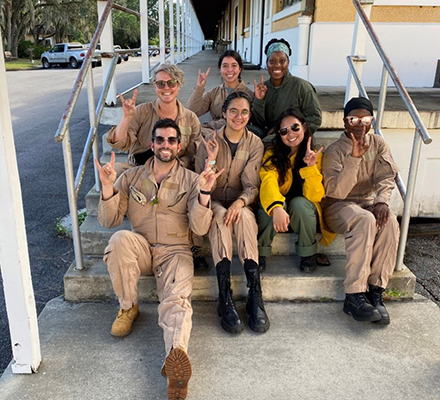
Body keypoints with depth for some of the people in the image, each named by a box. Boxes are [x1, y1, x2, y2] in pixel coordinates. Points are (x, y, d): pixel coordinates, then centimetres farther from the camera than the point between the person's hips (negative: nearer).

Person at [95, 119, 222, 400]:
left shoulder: (191, 180, 6)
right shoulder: (131, 177, 11)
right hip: (139, 249, 2)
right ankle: (128, 307, -10)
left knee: (176, 301, -28)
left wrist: (204, 193, -21)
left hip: (175, 252, -2)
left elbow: (200, 228, -5)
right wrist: (108, 187, -11)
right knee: (120, 238, -31)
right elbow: (109, 221, 6)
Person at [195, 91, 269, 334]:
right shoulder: (210, 141, -1)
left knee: (244, 216, -35)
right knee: (221, 216, -36)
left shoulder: (255, 144, 1)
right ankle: (225, 298, -40)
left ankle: (255, 296, -38)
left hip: (240, 202, 1)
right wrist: (211, 158, -21)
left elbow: (252, 185, -7)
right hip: (214, 202, 0)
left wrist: (241, 201, -29)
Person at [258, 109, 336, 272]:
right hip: (278, 210, -1)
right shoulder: (272, 153, -10)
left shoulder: (316, 156, -7)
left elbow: (315, 196, -14)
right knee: (272, 205, -34)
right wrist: (276, 208, -49)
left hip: (304, 213, 1)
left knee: (299, 203, -32)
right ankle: (259, 252, -11)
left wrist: (311, 166, -29)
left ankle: (308, 254, -9)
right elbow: (268, 182, -29)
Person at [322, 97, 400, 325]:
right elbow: (336, 191, -19)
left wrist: (381, 200, -26)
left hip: (368, 202, 4)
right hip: (338, 206, -4)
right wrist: (354, 158, -28)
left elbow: (386, 176, -5)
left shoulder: (378, 144, 7)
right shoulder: (335, 150, -9)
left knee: (389, 222, -29)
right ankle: (354, 296, -34)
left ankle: (375, 291, -25)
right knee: (365, 220, -36)